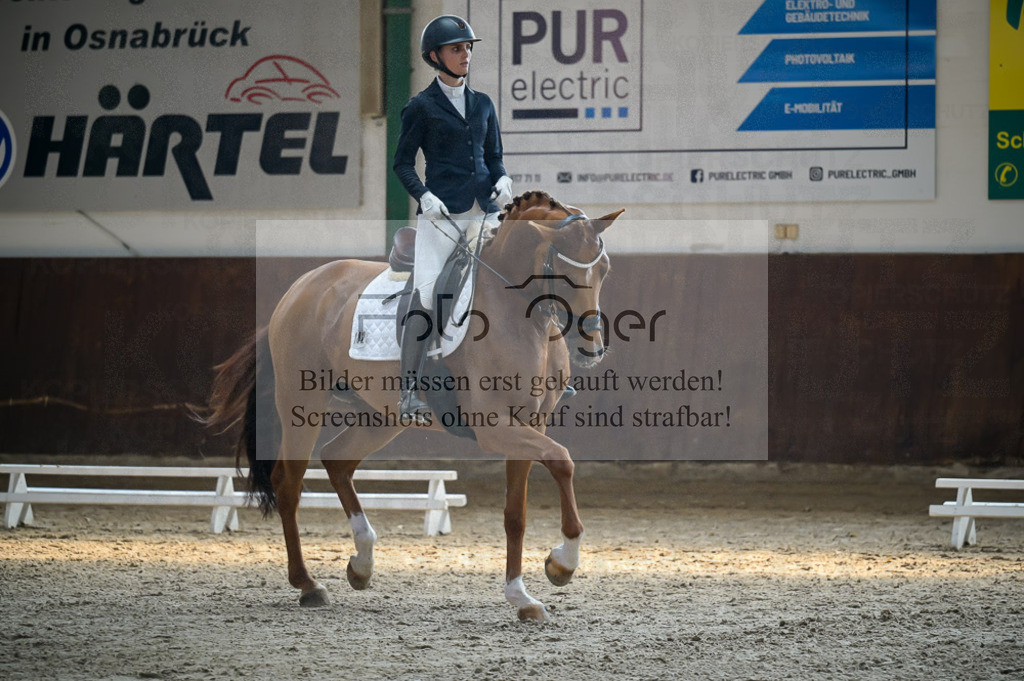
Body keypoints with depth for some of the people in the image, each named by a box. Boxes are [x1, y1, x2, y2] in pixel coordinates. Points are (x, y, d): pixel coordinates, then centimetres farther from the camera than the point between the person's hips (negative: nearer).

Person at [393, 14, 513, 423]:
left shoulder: (483, 105, 18)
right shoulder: (422, 106, 4)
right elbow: (403, 163, 4)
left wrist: (502, 179, 2)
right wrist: (423, 195, -12)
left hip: (484, 211, 5)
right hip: (441, 214, -5)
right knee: (424, 300, -13)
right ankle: (410, 393, -9)